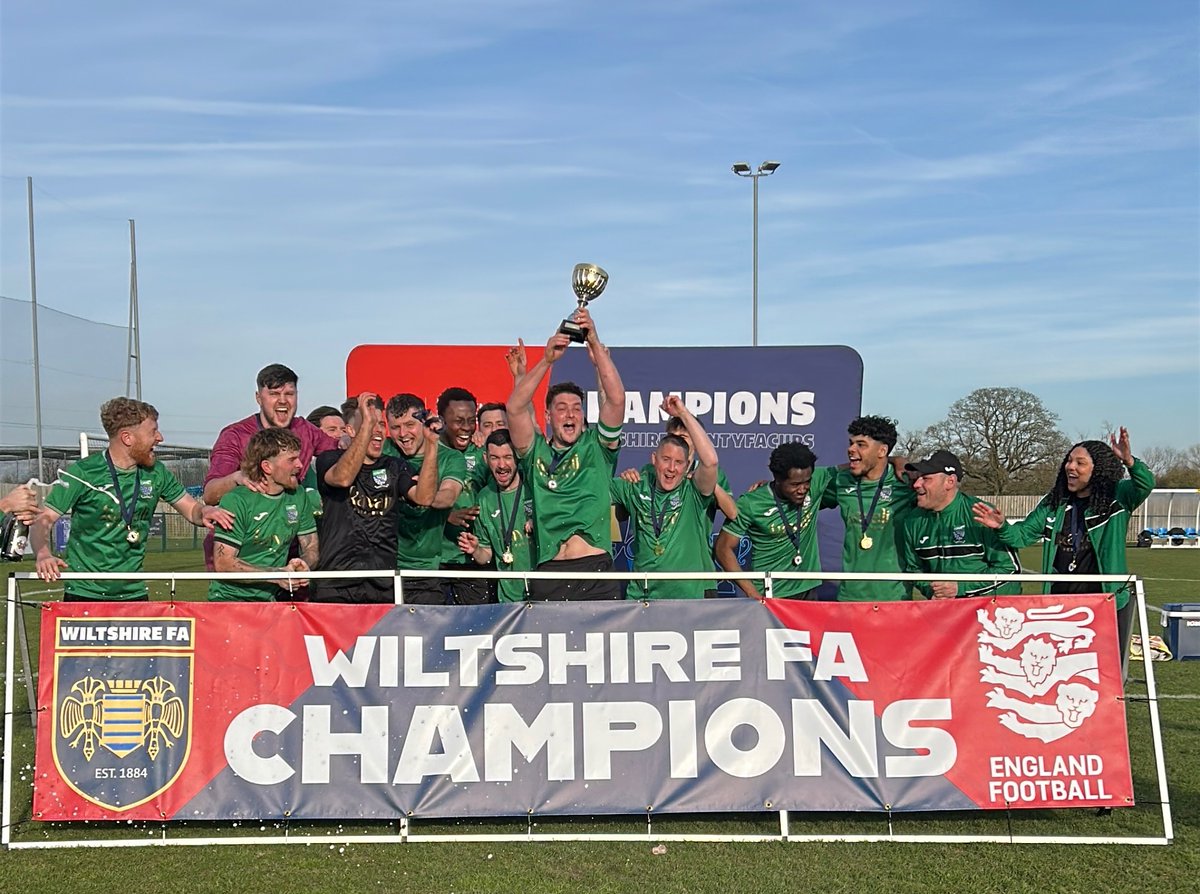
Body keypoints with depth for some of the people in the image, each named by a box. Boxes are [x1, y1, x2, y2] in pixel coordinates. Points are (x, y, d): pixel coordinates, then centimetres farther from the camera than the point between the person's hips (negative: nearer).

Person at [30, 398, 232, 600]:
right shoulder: (83, 473, -9)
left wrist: (204, 512, -12)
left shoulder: (156, 473, 5)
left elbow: (191, 509, 12)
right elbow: (43, 520, -11)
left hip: (134, 593, 4)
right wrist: (43, 554, -32)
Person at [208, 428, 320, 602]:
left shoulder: (298, 496, 7)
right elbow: (223, 563, -14)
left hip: (271, 600, 5)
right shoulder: (237, 501, -10)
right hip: (229, 599, -5)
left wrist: (304, 565, -11)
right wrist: (277, 575, -20)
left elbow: (312, 547, 13)